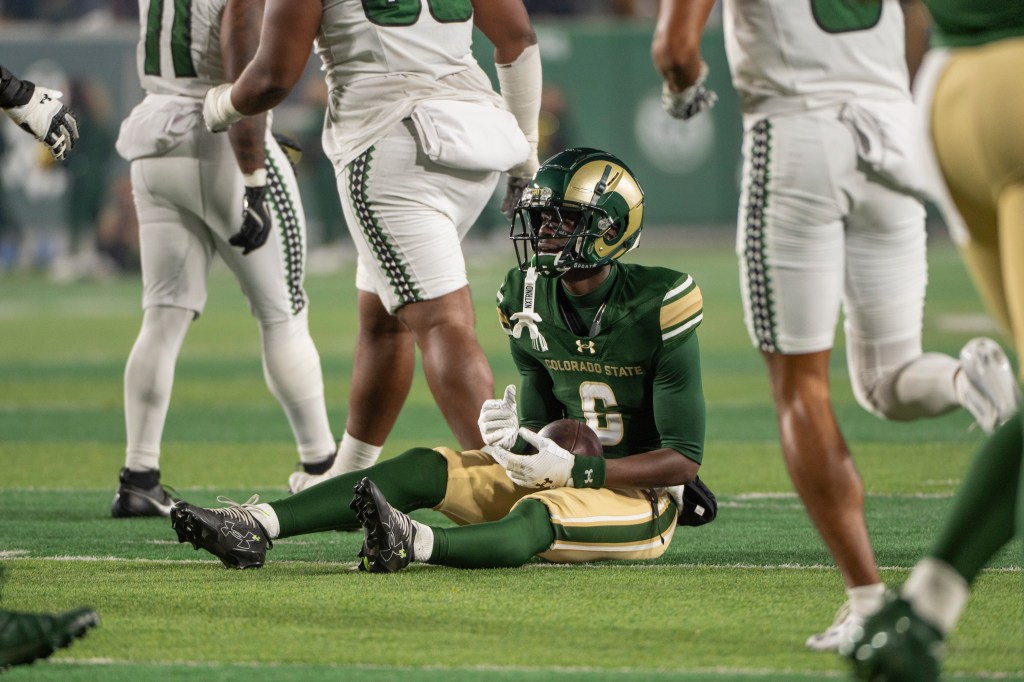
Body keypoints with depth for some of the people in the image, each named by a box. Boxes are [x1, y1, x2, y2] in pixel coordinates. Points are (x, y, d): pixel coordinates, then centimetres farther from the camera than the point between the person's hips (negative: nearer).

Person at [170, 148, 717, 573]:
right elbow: (542, 425, 11)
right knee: (425, 470, -14)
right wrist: (516, 439, -15)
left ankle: (412, 545, -68)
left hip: (640, 493, -7)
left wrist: (574, 469, -27)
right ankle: (253, 528, -30)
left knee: (538, 514, -38)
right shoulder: (530, 302, 3)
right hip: (563, 477, 7)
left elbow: (684, 460, -17)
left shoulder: (656, 307, -17)